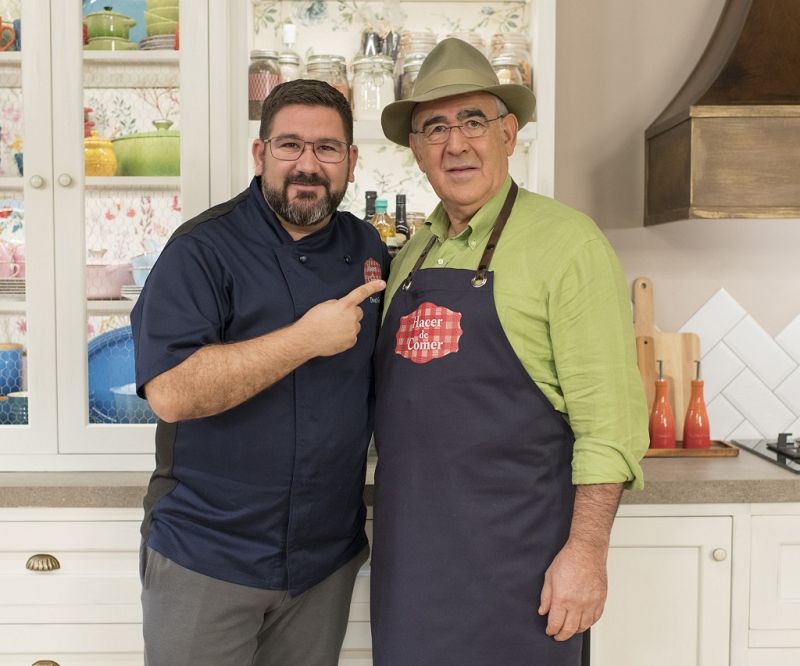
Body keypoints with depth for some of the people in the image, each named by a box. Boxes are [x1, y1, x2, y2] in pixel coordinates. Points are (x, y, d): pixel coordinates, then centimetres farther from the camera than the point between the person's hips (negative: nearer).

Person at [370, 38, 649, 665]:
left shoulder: (565, 241, -9)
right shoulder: (413, 254, 11)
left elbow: (607, 415, -13)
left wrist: (587, 550, -16)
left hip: (512, 557, -6)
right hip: (408, 547, 6)